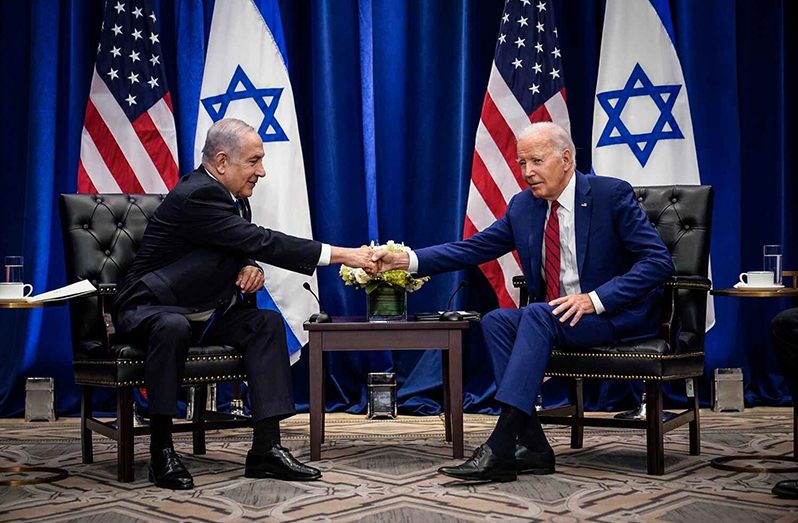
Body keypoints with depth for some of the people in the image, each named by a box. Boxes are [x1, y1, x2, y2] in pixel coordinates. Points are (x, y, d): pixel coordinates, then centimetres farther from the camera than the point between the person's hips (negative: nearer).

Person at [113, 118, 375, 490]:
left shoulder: (232, 195, 5)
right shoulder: (197, 195, -24)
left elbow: (249, 248, 16)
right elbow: (261, 241, -29)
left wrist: (251, 267, -12)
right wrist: (341, 255, -29)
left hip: (200, 313, 9)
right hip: (149, 308, -9)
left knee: (267, 323, -12)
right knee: (174, 328, -40)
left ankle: (266, 449, -16)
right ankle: (161, 449, -27)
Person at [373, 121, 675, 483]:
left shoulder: (611, 195, -10)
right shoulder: (523, 206, 7)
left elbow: (659, 261, -15)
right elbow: (472, 248, 3)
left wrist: (594, 299, -25)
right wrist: (407, 260, -11)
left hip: (617, 314, -6)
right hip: (556, 317, 6)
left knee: (538, 315, -30)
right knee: (496, 321, -18)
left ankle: (500, 448, -34)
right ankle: (532, 447, -20)